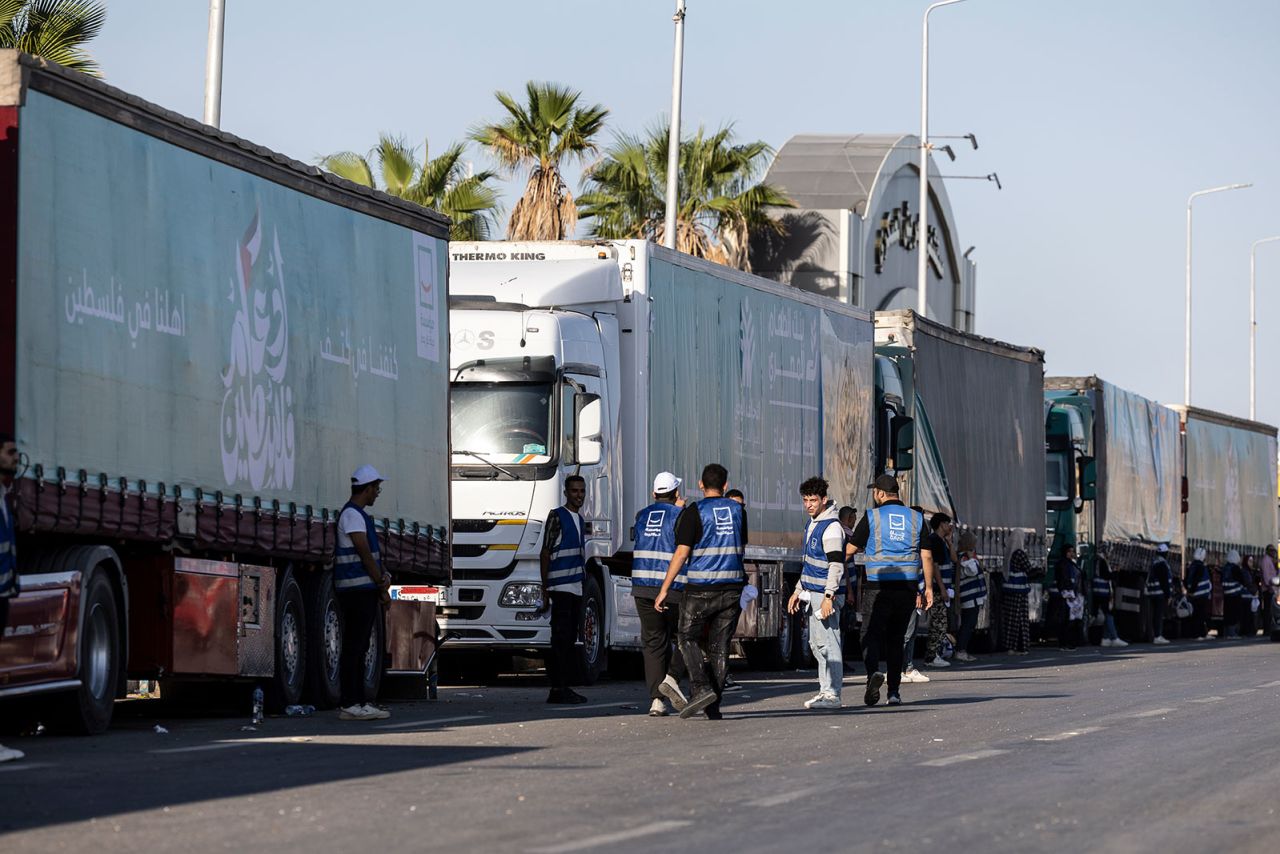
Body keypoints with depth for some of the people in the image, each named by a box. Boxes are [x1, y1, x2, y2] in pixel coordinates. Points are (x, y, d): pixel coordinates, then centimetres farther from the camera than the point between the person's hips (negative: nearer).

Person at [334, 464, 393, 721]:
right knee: (353, 647, -10)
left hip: (366, 591, 10)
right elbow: (365, 554, -15)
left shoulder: (360, 515, 20)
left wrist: (382, 578, 3)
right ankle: (350, 705, -11)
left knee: (360, 648, 11)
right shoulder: (351, 515, -12)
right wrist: (382, 586, -11)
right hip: (356, 589, -10)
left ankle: (361, 702, 14)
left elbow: (372, 553, 19)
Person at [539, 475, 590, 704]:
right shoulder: (557, 516, -5)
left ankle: (563, 688, 9)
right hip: (560, 588, -8)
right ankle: (558, 689, -13)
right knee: (561, 639, -11)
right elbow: (545, 554, -8)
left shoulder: (579, 519, 19)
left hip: (576, 588, 8)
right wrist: (545, 591, -12)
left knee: (570, 640, 7)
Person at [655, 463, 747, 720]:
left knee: (689, 637, 9)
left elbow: (681, 553, -11)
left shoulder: (694, 512, -7)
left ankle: (701, 688, -10)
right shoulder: (737, 510, 7)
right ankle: (714, 706, 7)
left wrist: (664, 589, -7)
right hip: (732, 585, 4)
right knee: (720, 645, 8)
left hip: (701, 588, -4)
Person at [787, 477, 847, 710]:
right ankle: (825, 690, 19)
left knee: (827, 643, -10)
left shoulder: (831, 527, -14)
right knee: (816, 643, 13)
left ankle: (832, 694, -10)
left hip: (825, 594, -10)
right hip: (812, 593, 10)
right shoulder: (812, 524, 16)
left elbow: (836, 565, -20)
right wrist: (798, 591, 23)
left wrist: (829, 597, -24)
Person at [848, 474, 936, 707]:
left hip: (877, 586, -3)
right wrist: (929, 587, 9)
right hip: (906, 587, 3)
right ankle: (894, 691, 12)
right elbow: (926, 556, 5)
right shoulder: (916, 518, 7)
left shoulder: (871, 517, -2)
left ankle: (874, 671, -32)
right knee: (895, 639, 13)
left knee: (871, 635, -3)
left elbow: (852, 549, 3)